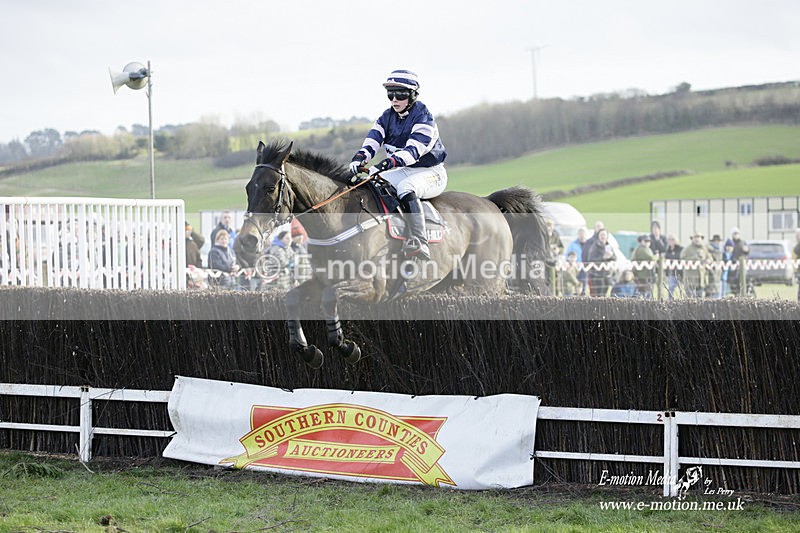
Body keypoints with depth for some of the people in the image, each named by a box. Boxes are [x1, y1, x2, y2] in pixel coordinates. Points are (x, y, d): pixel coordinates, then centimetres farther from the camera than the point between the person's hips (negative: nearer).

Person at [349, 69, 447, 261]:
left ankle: (419, 244, -49)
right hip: (402, 172, 8)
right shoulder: (387, 117, 7)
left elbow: (414, 150, -29)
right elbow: (372, 140, -5)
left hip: (430, 173, -8)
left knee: (406, 188, -39)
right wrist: (359, 159, -28)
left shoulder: (423, 118, -15)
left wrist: (386, 164, -43)